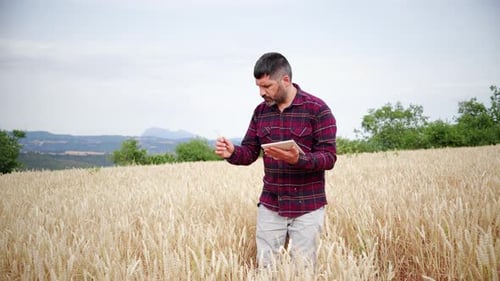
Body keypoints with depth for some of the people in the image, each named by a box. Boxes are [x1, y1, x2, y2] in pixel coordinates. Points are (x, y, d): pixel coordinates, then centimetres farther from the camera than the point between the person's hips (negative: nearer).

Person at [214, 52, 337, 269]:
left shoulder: (317, 109, -11)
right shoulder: (261, 111, 5)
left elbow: (329, 158, -14)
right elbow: (249, 153, 8)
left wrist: (298, 159, -32)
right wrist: (232, 153, -15)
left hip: (307, 208, -4)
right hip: (269, 206, 4)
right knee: (264, 267, 9)